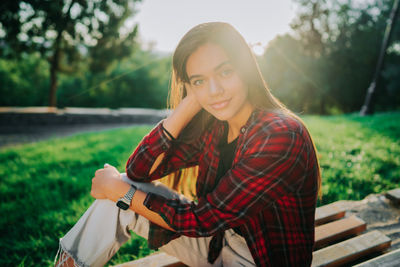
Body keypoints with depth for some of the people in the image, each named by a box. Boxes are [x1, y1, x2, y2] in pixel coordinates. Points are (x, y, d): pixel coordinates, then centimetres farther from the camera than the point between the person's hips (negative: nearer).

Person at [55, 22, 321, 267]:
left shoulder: (281, 135, -26)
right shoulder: (213, 127, -4)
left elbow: (202, 219, -24)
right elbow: (139, 170, -10)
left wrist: (122, 192, -14)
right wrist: (191, 102, -15)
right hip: (220, 243, 6)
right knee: (121, 193, -7)